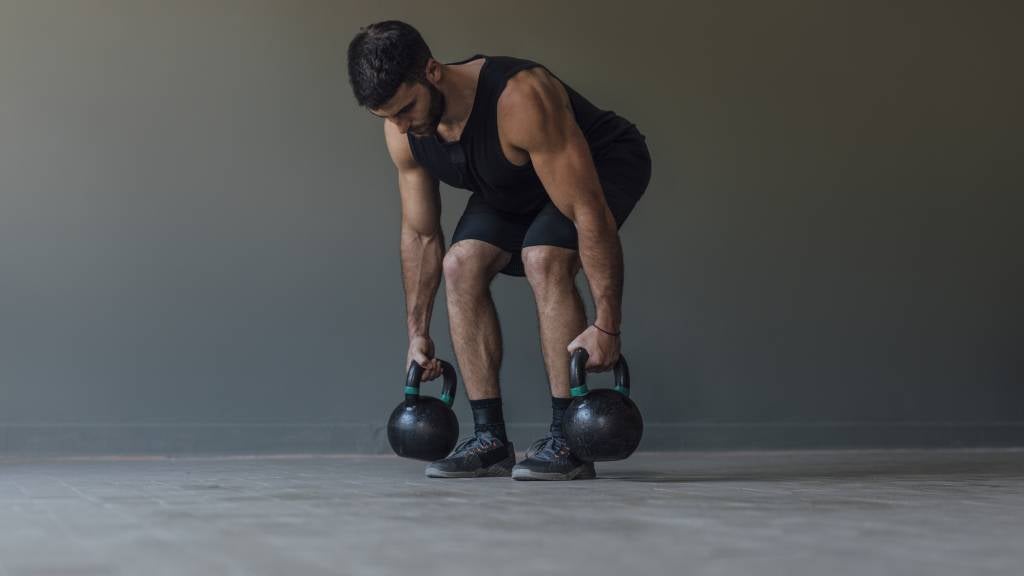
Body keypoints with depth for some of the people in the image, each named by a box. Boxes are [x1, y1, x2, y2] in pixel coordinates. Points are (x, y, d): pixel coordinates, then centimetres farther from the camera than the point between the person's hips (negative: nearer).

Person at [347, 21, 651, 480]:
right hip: (517, 185, 7)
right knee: (461, 265, -13)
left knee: (544, 258, -30)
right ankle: (489, 439, -6)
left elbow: (591, 216, -40)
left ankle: (568, 441, -21)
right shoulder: (402, 134, -20)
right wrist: (418, 333, -3)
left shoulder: (520, 101, -42)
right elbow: (419, 235, -5)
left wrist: (607, 325, -39)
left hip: (604, 161, -6)